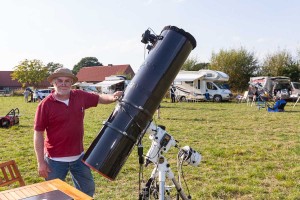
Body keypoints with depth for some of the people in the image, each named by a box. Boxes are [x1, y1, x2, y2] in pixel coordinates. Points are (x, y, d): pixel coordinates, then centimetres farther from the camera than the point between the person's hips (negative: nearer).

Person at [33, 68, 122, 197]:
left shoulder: (80, 96, -3)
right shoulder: (45, 105, -14)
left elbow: (100, 98, 10)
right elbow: (38, 134, -11)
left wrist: (113, 97, -14)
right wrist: (41, 162, -12)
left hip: (79, 157, 4)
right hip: (55, 160, -4)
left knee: (88, 189, 21)